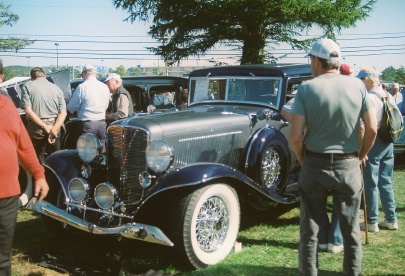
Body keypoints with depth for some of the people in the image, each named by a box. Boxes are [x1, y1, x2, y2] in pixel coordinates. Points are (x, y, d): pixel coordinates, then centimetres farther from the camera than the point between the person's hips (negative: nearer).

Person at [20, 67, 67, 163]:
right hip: (54, 126, 3)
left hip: (36, 128, -3)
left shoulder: (27, 86, -1)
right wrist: (54, 129, -12)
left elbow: (28, 110, -13)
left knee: (39, 160, 7)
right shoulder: (56, 88, 9)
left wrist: (44, 126, -14)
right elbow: (63, 113, -2)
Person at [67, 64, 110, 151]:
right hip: (102, 124, 6)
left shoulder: (82, 87, -10)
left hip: (87, 124, -6)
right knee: (101, 151, 11)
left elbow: (71, 107, -4)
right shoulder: (105, 87, 7)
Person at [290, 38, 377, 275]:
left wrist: (302, 159, 6)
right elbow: (372, 129, -2)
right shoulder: (357, 85, -1)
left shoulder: (306, 88, -7)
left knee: (310, 229, 10)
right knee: (351, 227, 15)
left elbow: (296, 136, -12)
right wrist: (361, 156, 13)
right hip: (349, 166, 2)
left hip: (315, 165, -1)